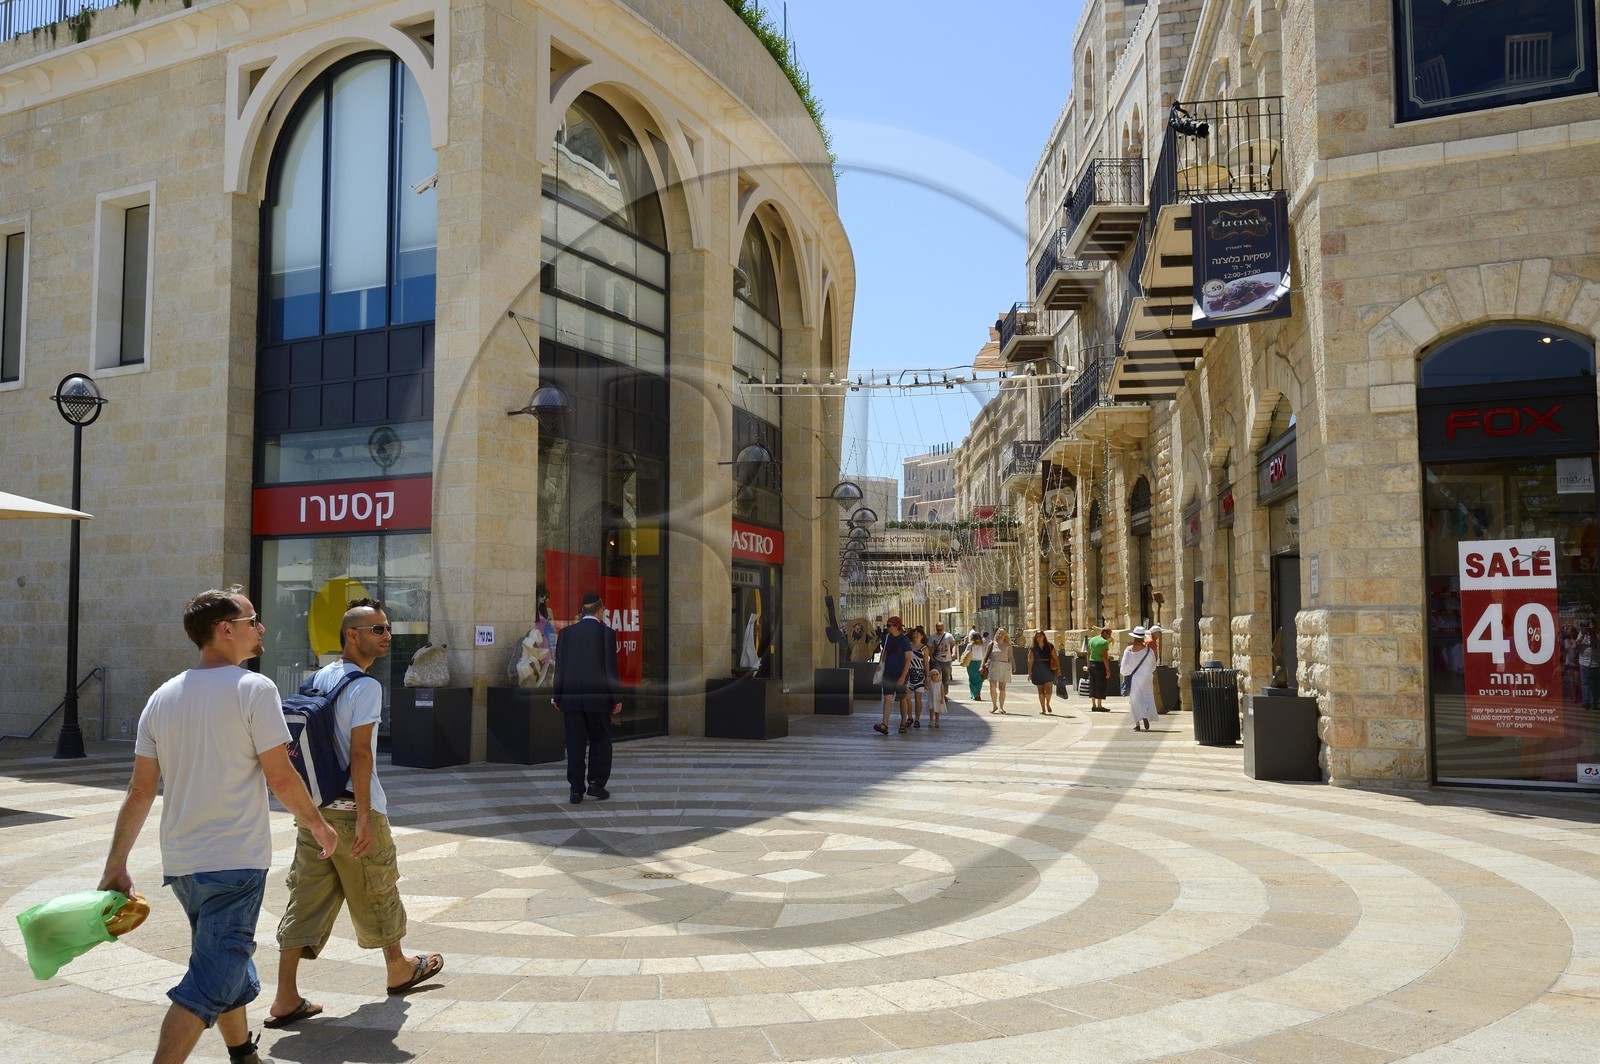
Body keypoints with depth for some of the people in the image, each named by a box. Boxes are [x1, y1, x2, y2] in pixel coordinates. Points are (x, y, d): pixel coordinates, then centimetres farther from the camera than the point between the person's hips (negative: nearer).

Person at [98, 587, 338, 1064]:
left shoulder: (163, 697, 6)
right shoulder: (253, 689, -13)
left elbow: (140, 790, 5)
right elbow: (280, 777, -13)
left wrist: (115, 865, 10)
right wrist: (317, 824, 1)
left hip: (179, 862, 7)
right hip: (236, 861, -7)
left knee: (227, 960, 23)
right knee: (207, 983, -2)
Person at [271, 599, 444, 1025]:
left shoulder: (317, 678, 10)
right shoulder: (366, 686, -15)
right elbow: (360, 752, -20)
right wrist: (365, 817, -19)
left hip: (314, 808, 7)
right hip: (352, 809, -7)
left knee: (306, 898, 7)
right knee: (377, 892, 12)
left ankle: (286, 999, 6)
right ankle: (399, 970, 32)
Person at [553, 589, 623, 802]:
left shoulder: (567, 633, 5)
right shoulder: (606, 632, -4)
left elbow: (559, 667, 7)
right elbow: (611, 667, -6)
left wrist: (557, 697, 13)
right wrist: (617, 698, -1)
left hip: (571, 697, 3)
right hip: (598, 697, -3)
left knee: (575, 744, 6)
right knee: (600, 741, 11)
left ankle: (576, 790, 6)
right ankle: (597, 783, 5)